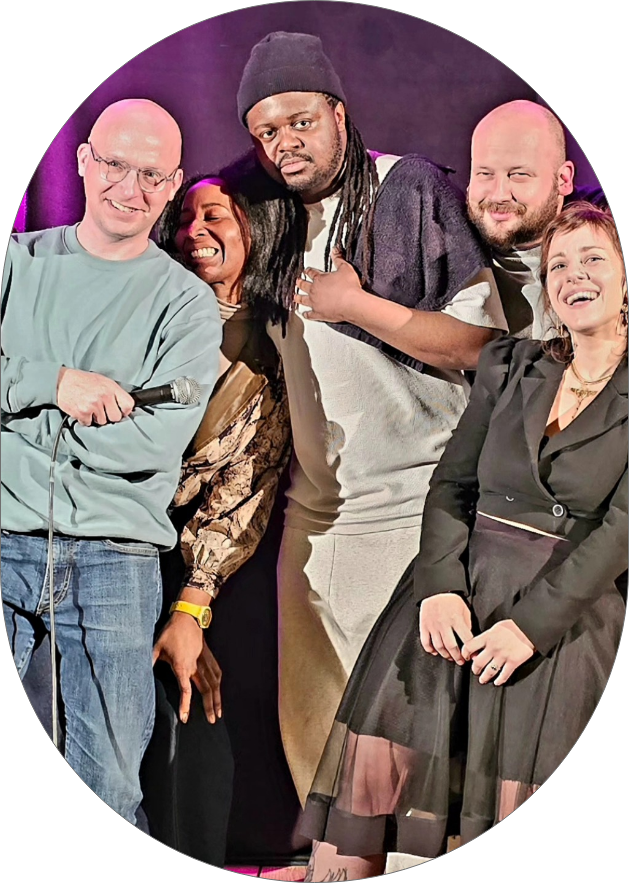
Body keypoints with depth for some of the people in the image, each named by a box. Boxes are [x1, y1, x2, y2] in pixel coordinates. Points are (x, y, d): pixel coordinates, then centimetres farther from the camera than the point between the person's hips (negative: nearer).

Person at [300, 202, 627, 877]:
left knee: (514, 805, -4)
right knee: (369, 768, -6)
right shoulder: (509, 365, 11)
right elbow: (451, 484, 8)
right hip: (458, 589, 3)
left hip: (565, 614, -3)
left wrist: (531, 624, -17)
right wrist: (440, 586, -9)